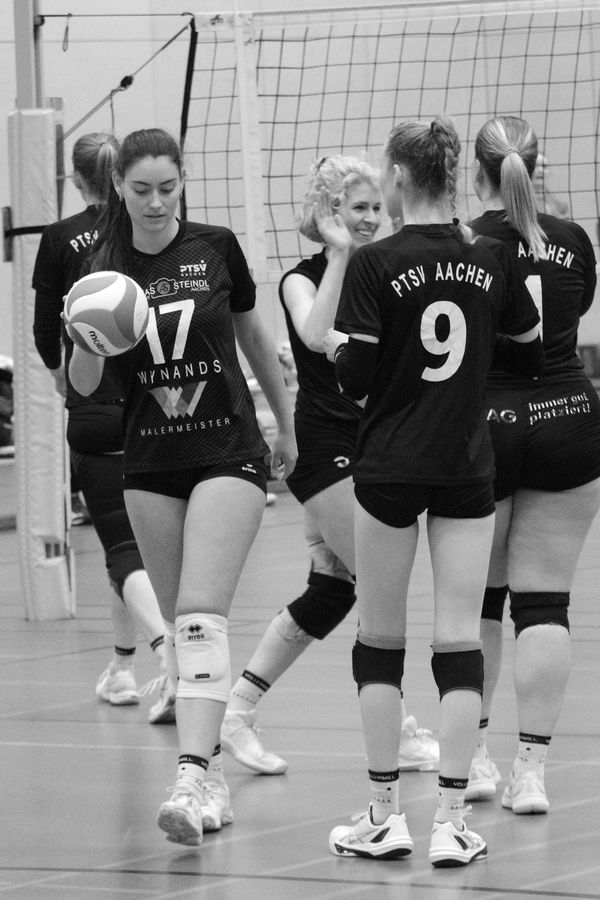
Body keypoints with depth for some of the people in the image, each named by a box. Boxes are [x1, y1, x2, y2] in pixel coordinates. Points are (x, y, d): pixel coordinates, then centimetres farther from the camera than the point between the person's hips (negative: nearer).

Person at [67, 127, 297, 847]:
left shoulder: (216, 248, -3)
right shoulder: (104, 268, -1)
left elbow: (255, 339, 12)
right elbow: (83, 384, -5)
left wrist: (286, 428, 19)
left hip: (228, 454, -3)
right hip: (149, 465, 3)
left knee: (200, 616, -16)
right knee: (179, 622, 9)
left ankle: (191, 780, -27)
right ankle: (212, 769, 20)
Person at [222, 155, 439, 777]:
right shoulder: (303, 278, -8)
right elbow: (316, 335, -29)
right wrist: (339, 255, -28)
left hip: (368, 445, 8)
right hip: (324, 444, -8)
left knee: (330, 591, 8)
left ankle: (239, 711, 15)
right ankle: (398, 731, -5)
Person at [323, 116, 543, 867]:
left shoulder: (374, 265, -11)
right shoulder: (492, 260, 1)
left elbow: (353, 377, -13)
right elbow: (530, 356, 11)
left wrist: (338, 345, 8)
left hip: (390, 468, -2)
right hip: (469, 468, 3)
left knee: (380, 640, 9)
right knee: (459, 641, 2)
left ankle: (384, 815, 10)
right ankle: (451, 821, -4)